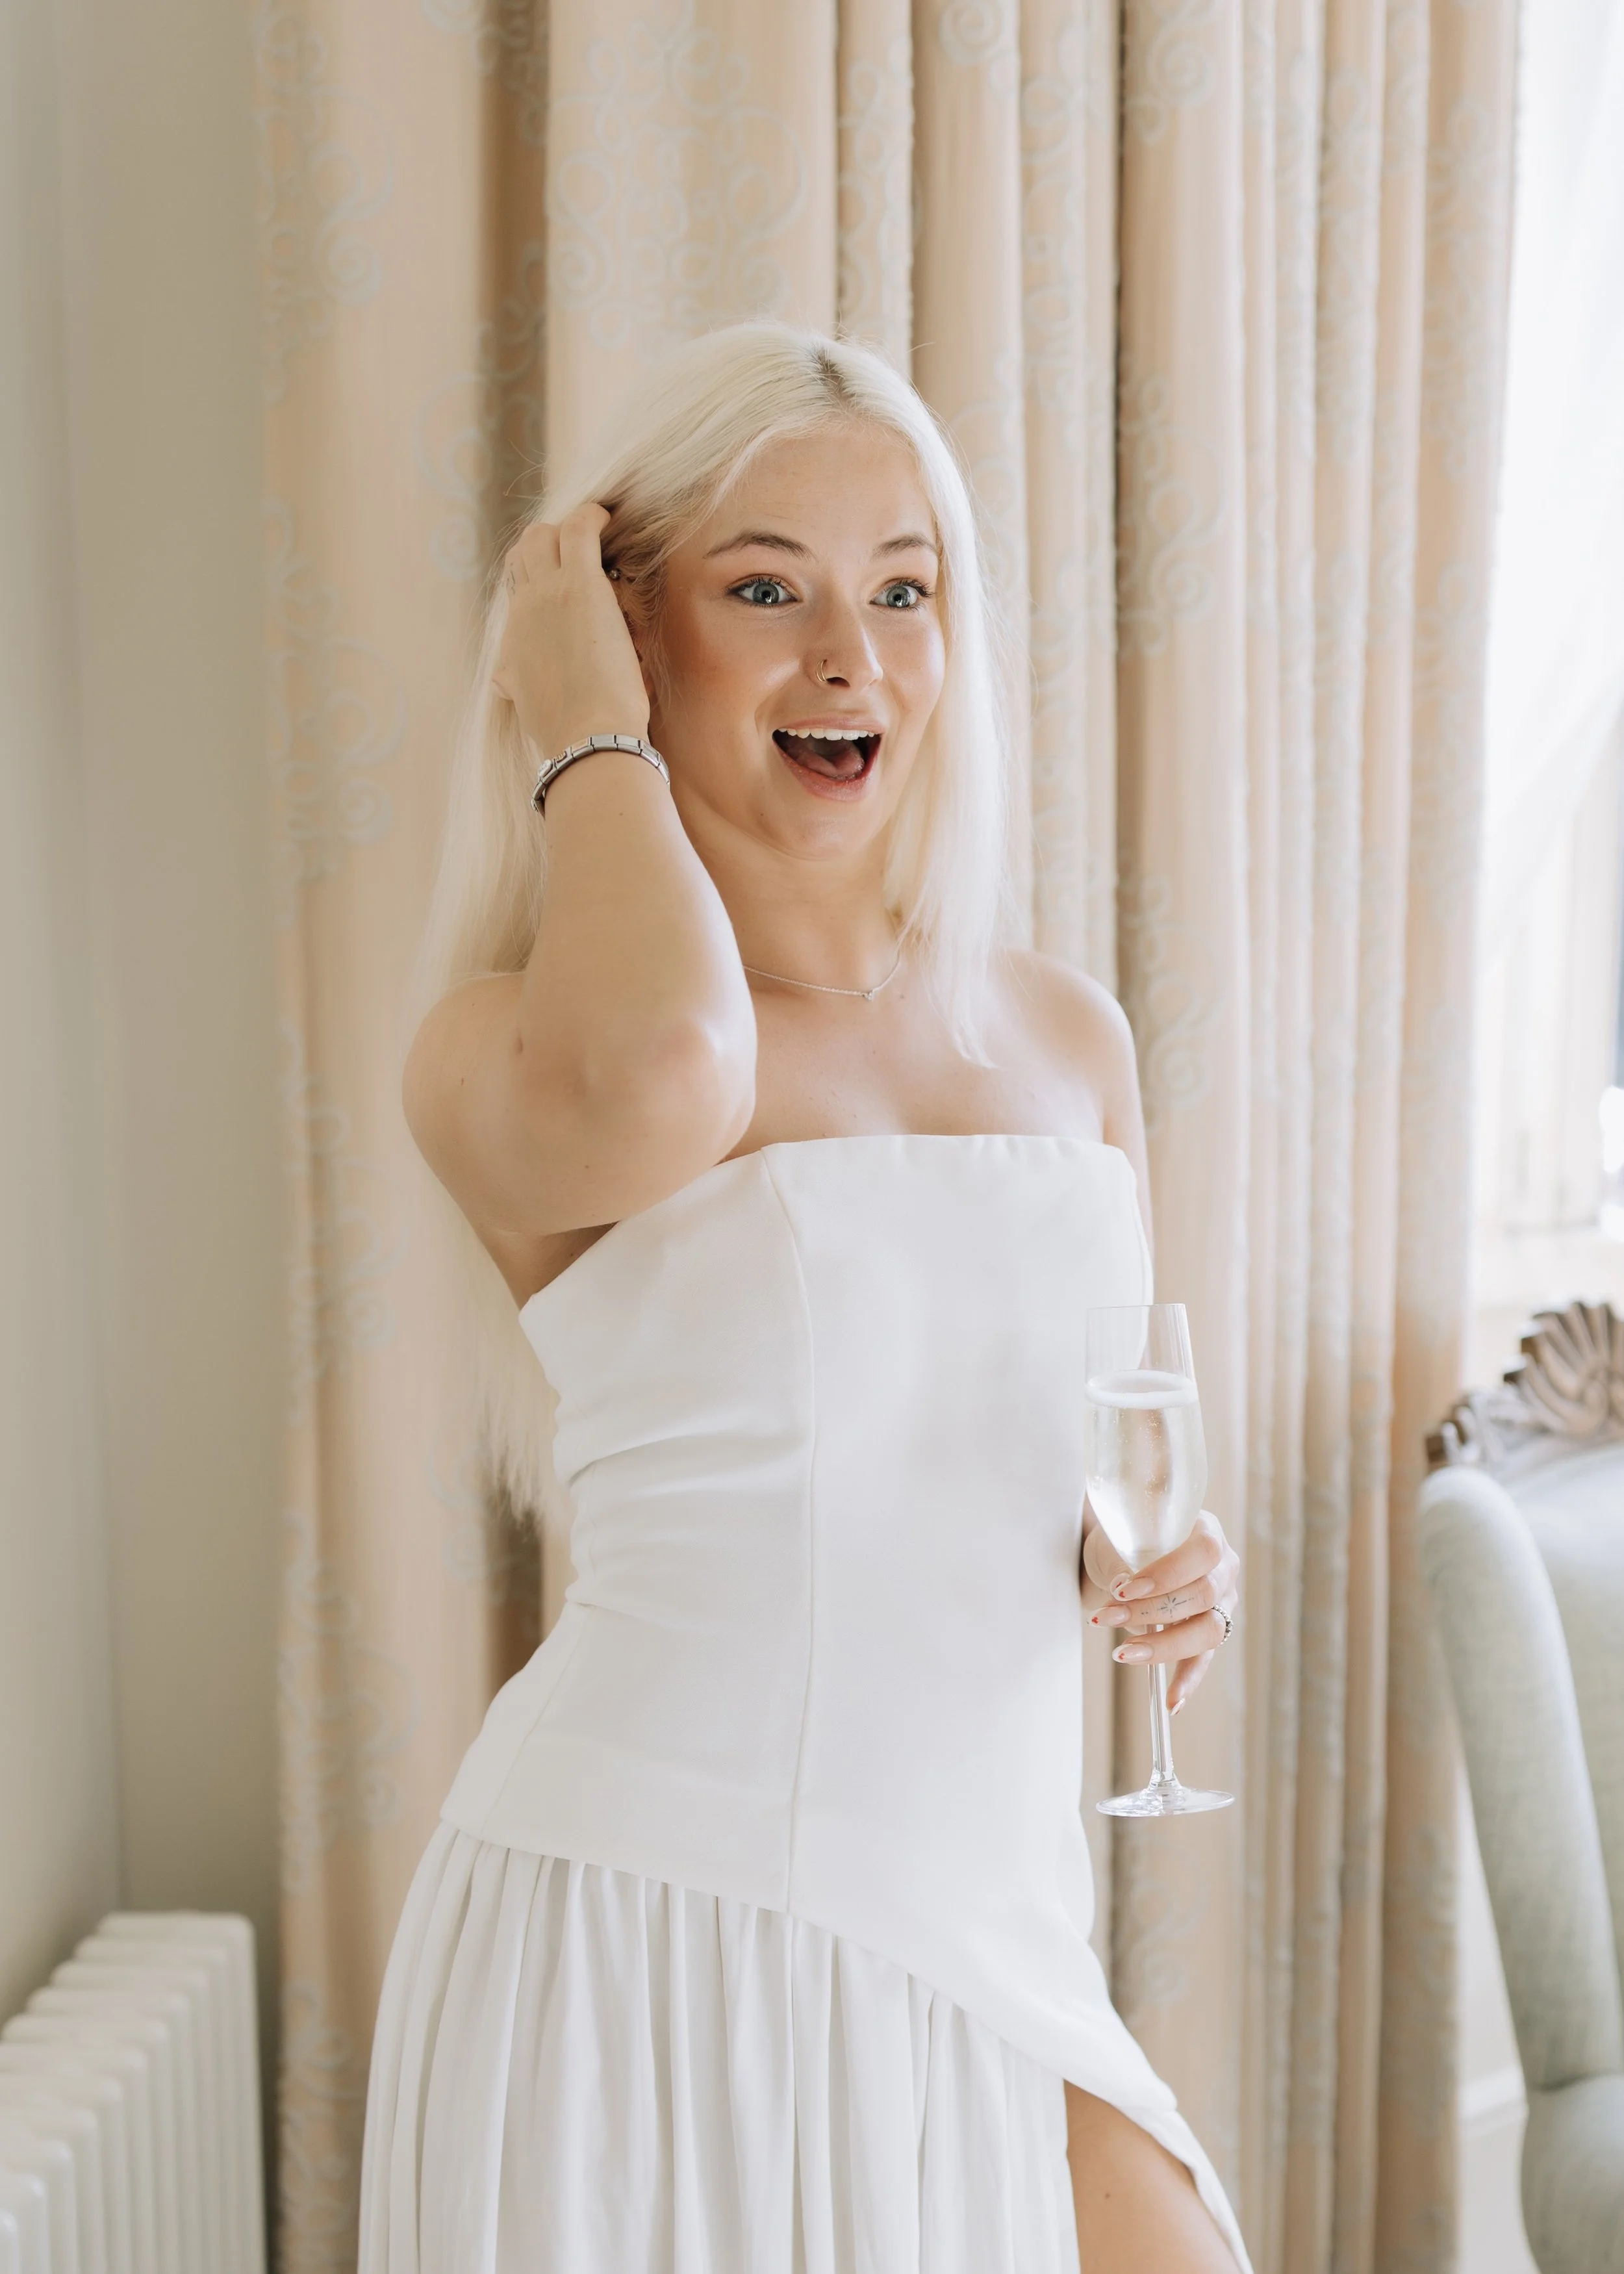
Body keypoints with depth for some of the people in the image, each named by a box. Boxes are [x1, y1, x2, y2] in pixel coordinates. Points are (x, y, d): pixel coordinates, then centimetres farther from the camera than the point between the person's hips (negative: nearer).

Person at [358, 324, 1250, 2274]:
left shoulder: (1070, 1041, 8)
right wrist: (588, 736, -15)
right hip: (645, 1938, -4)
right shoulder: (502, 1045, -8)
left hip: (977, 1940, 5)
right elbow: (658, 1086, -33)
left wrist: (1151, 1563, -3)